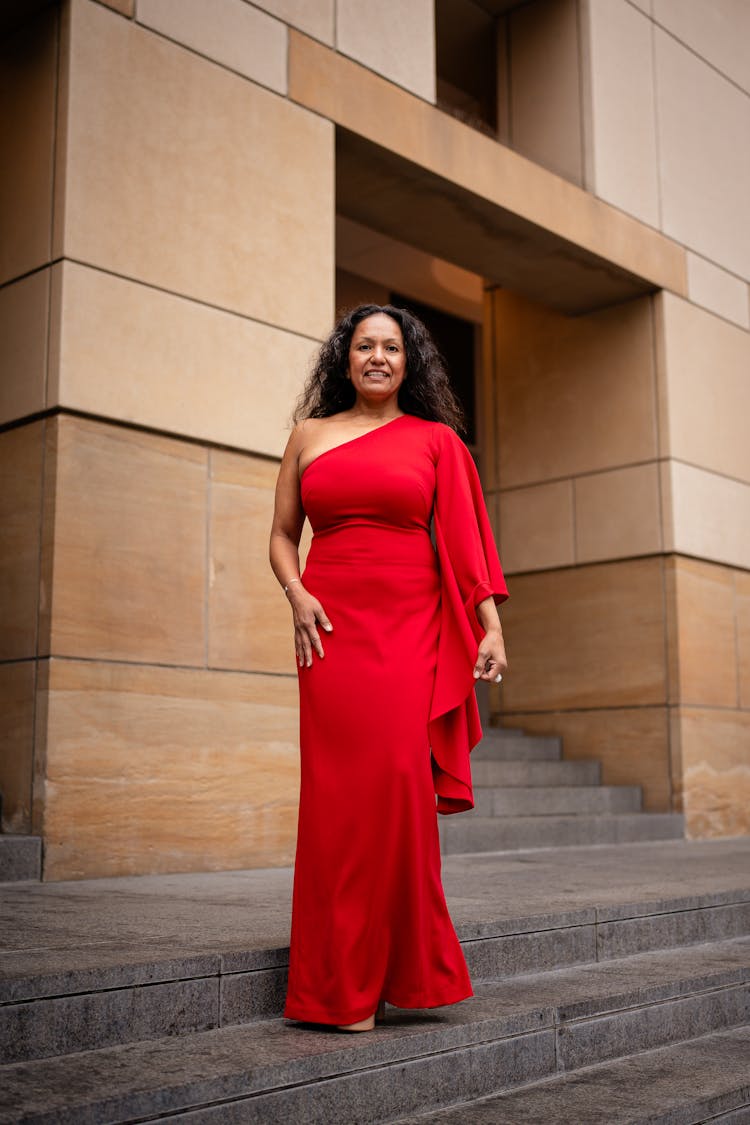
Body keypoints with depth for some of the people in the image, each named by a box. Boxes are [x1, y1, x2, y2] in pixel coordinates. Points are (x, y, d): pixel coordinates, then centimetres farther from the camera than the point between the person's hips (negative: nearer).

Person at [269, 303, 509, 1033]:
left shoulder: (435, 440, 12)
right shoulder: (310, 435, 15)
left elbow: (464, 539, 7)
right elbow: (282, 535, 17)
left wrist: (491, 627, -2)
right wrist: (296, 595, -2)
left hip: (410, 626, -1)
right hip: (332, 624, 1)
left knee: (399, 777, -12)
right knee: (338, 789, -3)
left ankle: (407, 967, 5)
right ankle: (343, 989, 6)